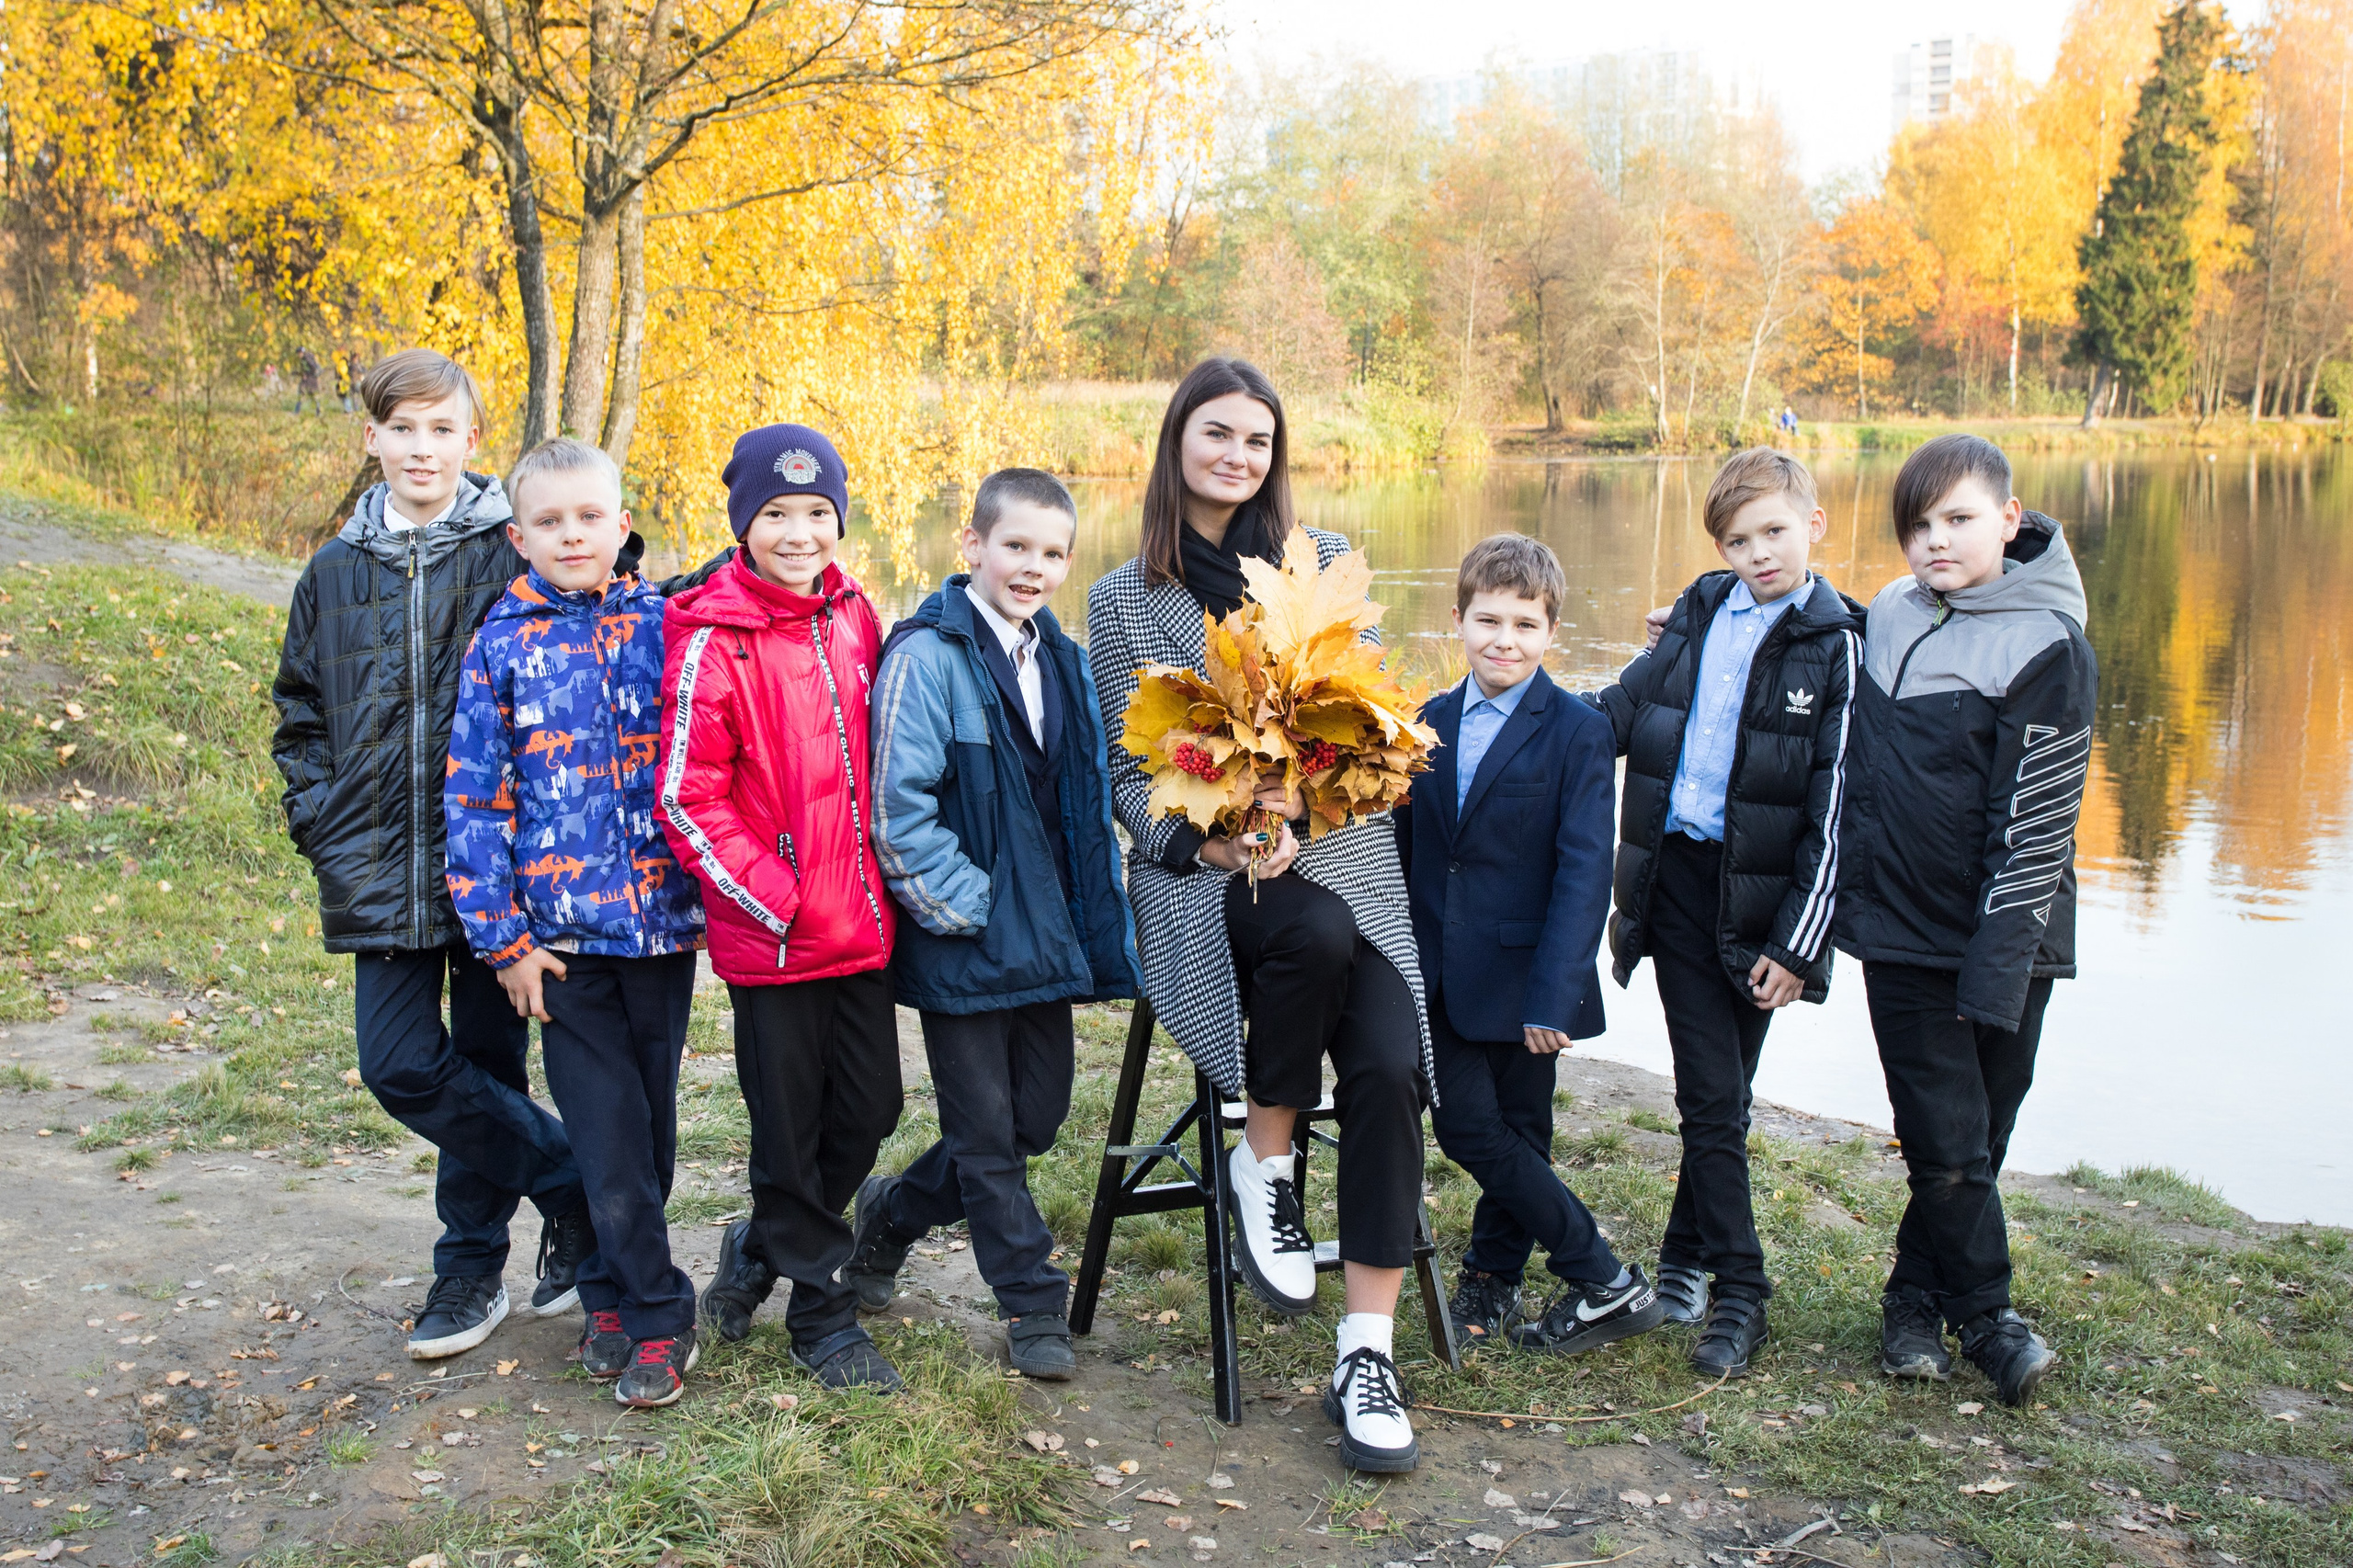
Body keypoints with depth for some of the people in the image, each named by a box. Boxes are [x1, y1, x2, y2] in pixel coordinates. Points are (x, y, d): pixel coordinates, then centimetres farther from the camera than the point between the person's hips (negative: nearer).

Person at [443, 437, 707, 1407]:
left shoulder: (663, 626, 2)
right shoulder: (503, 646, 0)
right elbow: (473, 798, 0)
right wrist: (501, 935, -4)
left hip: (662, 916, 1)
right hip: (562, 928, -1)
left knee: (651, 1118, 10)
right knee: (607, 1132, 0)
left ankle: (610, 1286, 28)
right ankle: (655, 1315, 13)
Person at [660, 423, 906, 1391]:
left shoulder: (853, 614, 6)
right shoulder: (713, 641, -11)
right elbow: (687, 798, -13)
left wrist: (886, 877, 11)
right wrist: (773, 897, -16)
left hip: (863, 919, 6)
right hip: (771, 932, -6)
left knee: (871, 1107, 12)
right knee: (791, 1122, 7)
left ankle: (760, 1249, 36)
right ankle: (821, 1311, 25)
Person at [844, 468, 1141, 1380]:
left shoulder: (1062, 661, 9)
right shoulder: (927, 656, -13)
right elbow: (898, 810, -18)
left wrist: (1097, 930, 11)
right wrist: (966, 906, -15)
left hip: (1045, 935, 7)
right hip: (963, 940, -7)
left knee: (1038, 1116, 14)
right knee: (986, 1131, 6)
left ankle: (890, 1214, 35)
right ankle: (1032, 1303, 21)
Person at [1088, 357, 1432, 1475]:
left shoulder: (1327, 564, 10)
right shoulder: (1124, 602, 9)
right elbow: (1128, 770, 6)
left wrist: (1295, 819, -12)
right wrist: (1202, 840, -14)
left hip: (1337, 849, 2)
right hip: (1197, 870, -1)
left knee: (1388, 1067, -21)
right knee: (1317, 931, -36)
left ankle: (1367, 1357, -11)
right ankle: (1263, 1168, -11)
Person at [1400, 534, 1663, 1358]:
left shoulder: (1578, 733, -8)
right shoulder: (1433, 721, 8)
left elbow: (1584, 871, -14)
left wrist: (1553, 996, -20)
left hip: (1522, 979, -4)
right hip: (1440, 974, 4)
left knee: (1515, 1135, 6)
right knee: (1466, 1126, 1)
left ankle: (1492, 1274, 26)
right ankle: (1606, 1279, 14)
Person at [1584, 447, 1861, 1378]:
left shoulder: (1835, 646, -5)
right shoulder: (1700, 613, 7)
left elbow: (1833, 807, -8)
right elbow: (1620, 710, 18)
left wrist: (1797, 944, -11)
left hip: (1758, 897, -3)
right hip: (1674, 875, 3)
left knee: (1725, 1091, 6)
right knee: (1710, 1093, 2)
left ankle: (1687, 1256, 22)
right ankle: (1739, 1292, 13)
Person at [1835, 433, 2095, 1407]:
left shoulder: (2048, 647, -10)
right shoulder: (1887, 617, 5)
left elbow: (2034, 827, -13)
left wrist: (1997, 969, -15)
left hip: (2002, 942, -2)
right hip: (1902, 932, 3)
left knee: (1976, 1141, 8)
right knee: (1947, 1141, 0)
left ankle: (1916, 1300, 26)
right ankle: (1988, 1319, 18)